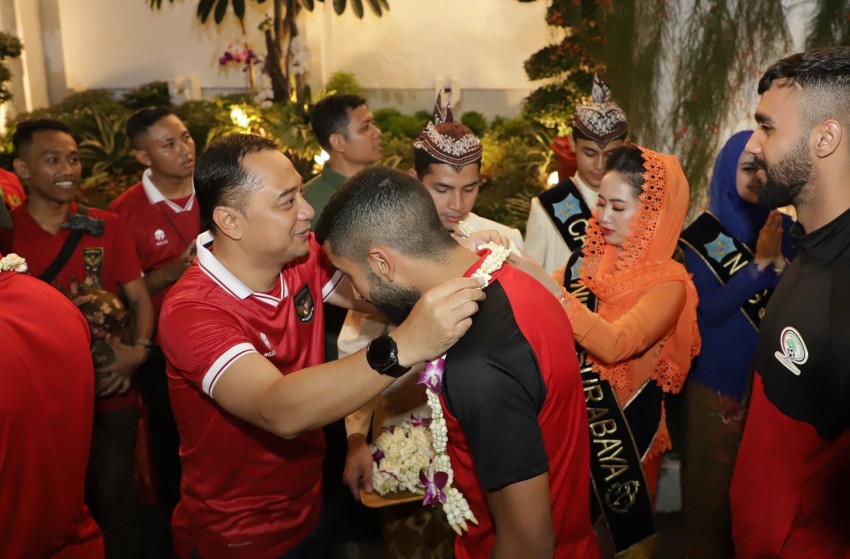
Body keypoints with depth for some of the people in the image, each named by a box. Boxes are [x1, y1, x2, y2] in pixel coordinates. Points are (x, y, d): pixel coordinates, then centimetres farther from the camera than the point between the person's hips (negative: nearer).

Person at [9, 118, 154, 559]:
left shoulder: (105, 227, 0)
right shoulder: (8, 234, -5)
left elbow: (139, 297, 0)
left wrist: (138, 349, -16)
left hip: (112, 392, 0)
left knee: (114, 492, 9)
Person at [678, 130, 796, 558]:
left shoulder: (783, 226, 1)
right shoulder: (702, 234, -11)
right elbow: (709, 310, -17)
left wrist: (779, 260, -20)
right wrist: (759, 263, -23)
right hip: (719, 373, -4)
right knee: (715, 472, 10)